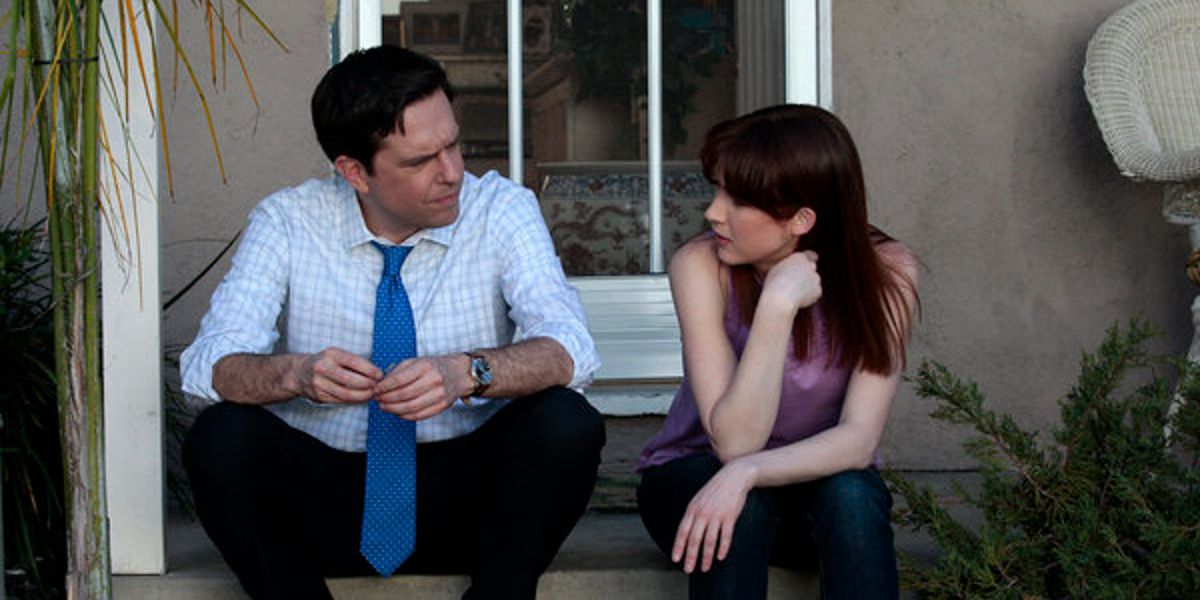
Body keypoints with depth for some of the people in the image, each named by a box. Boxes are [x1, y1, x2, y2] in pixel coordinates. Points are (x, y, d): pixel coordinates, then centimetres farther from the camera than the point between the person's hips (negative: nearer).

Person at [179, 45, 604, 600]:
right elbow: (207, 365, -14)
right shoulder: (288, 222, -5)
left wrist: (466, 372, -39)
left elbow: (569, 351, -18)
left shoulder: (500, 210, -6)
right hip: (323, 495, 0)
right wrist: (296, 372, -36)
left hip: (463, 500, 0)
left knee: (566, 424, -28)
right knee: (219, 438, -27)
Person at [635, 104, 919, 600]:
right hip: (694, 478, -1)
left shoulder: (885, 273, -18)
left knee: (852, 494, -32)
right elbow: (734, 441, -28)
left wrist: (748, 472, -40)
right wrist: (778, 304, -35)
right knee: (744, 504, -34)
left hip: (812, 482, 1)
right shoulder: (701, 266, -22)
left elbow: (858, 439, -24)